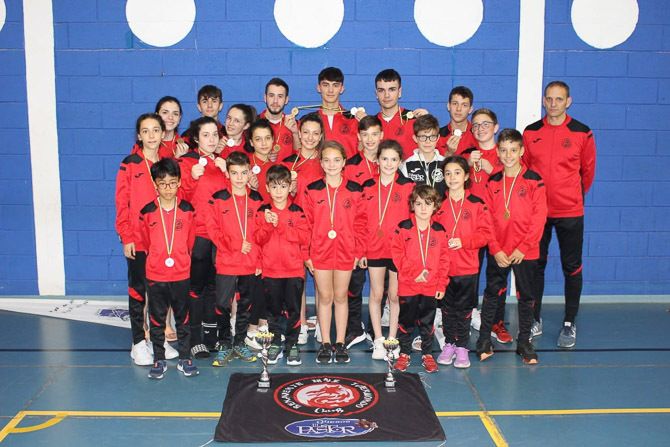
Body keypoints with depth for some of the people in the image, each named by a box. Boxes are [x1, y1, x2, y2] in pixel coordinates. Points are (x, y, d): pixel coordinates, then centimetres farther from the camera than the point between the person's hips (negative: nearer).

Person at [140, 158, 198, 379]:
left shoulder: (188, 210, -3)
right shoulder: (147, 212, -5)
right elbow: (146, 242, 7)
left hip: (181, 274, 1)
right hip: (155, 275, 0)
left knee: (183, 318, 10)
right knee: (157, 319, 9)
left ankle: (185, 359, 21)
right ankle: (159, 360, 20)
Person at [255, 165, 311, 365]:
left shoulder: (297, 211, 0)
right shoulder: (262, 212, 3)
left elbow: (304, 237, -11)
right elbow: (258, 239, -3)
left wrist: (280, 224, -17)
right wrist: (268, 224, -20)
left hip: (294, 269, -1)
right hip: (270, 270, 1)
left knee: (293, 308, 4)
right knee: (273, 309, 10)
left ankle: (292, 344, 14)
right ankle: (275, 343, 21)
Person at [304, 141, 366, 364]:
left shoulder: (354, 190, 0)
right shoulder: (312, 191, 0)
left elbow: (360, 223, 1)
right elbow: (306, 224, 0)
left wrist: (358, 251, -3)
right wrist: (306, 254, -4)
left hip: (345, 253, 0)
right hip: (320, 252, 0)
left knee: (341, 297, 10)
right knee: (325, 298, 8)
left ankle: (340, 343, 20)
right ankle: (325, 343, 18)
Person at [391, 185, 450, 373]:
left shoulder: (439, 231, 2)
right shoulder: (403, 228, -5)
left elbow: (444, 259, 4)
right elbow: (398, 255, -8)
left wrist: (442, 285, 1)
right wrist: (414, 272, -14)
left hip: (431, 287, 2)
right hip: (407, 286, -2)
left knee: (427, 322, 11)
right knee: (406, 321, 9)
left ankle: (427, 354, 25)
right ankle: (404, 354, 23)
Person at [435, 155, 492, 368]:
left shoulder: (477, 204, -1)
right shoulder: (439, 203, 4)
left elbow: (485, 233, -5)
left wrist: (463, 242, -17)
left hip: (468, 267, -2)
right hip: (442, 266, 2)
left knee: (464, 308, 6)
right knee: (447, 307, 11)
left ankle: (462, 347, 16)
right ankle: (449, 344, 23)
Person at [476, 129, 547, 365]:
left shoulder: (534, 181, -5)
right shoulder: (492, 183, 3)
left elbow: (538, 219, -9)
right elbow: (487, 220, 1)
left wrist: (522, 248, -14)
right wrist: (496, 249, -9)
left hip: (525, 253, -2)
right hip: (497, 252, 2)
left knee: (526, 296, 9)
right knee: (491, 293, 9)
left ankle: (524, 342, 21)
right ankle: (484, 340, 19)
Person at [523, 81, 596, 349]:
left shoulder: (582, 133, -3)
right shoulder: (530, 132, 2)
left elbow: (588, 171, 8)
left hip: (570, 212, -2)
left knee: (572, 267, 5)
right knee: (535, 265, 9)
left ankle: (570, 324, 17)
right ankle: (535, 320, 23)